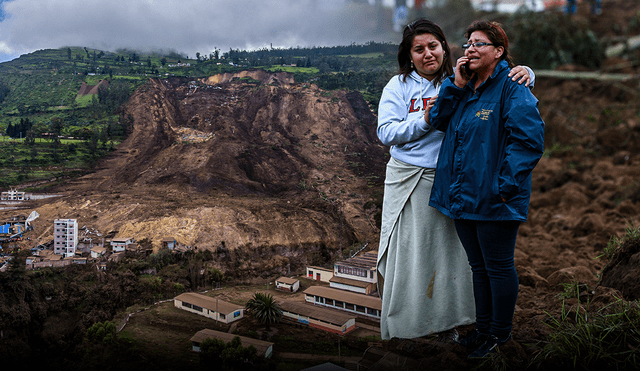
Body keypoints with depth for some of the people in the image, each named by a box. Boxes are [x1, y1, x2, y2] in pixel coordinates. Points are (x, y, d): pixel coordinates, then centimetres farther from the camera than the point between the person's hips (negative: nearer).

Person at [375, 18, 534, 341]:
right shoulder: (398, 86, 0)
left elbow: (503, 79, 5)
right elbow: (385, 132, -8)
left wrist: (524, 73, -18)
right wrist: (426, 120, -19)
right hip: (409, 180, -1)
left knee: (449, 249, 12)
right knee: (407, 252, 3)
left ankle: (446, 320, 32)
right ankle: (402, 324, 22)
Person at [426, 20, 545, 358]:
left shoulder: (512, 87, -12)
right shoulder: (465, 87, 12)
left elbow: (528, 140, -18)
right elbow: (437, 120, 4)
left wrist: (505, 185, -20)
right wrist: (456, 84, -5)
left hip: (494, 200, -7)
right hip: (462, 195, 7)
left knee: (498, 267, 8)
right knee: (478, 265, 19)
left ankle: (500, 333, 26)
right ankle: (483, 327, 35)